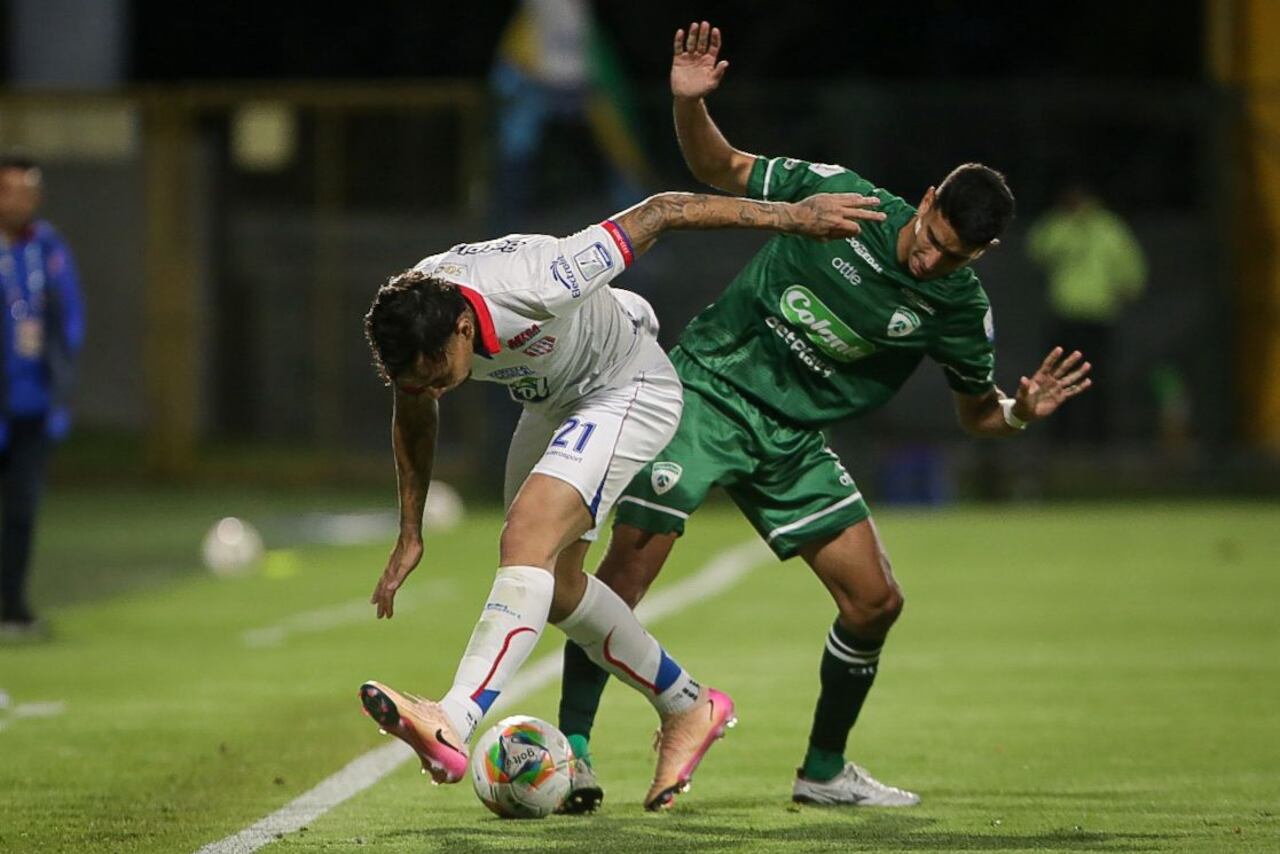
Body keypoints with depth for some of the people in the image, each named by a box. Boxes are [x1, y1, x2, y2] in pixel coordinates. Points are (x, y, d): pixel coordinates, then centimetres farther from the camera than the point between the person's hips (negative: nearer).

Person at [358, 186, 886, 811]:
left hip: (628, 392, -8)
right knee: (553, 586, 13)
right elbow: (413, 416, 4)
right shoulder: (408, 326, -20)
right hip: (552, 405, 8)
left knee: (526, 543, -26)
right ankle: (687, 707, 32)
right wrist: (410, 535, 8)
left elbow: (660, 212, -28)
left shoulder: (534, 284, -39)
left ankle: (452, 726, -40)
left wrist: (791, 216, -21)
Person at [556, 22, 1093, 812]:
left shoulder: (959, 309, -7)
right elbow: (719, 170, -1)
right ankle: (572, 745, -10)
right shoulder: (840, 197, -14)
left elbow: (976, 413, 7)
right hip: (706, 390, -4)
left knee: (876, 601, 0)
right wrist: (690, 104, -20)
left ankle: (825, 769, 19)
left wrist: (1022, 413, -16)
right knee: (632, 563, -19)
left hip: (793, 444, 4)